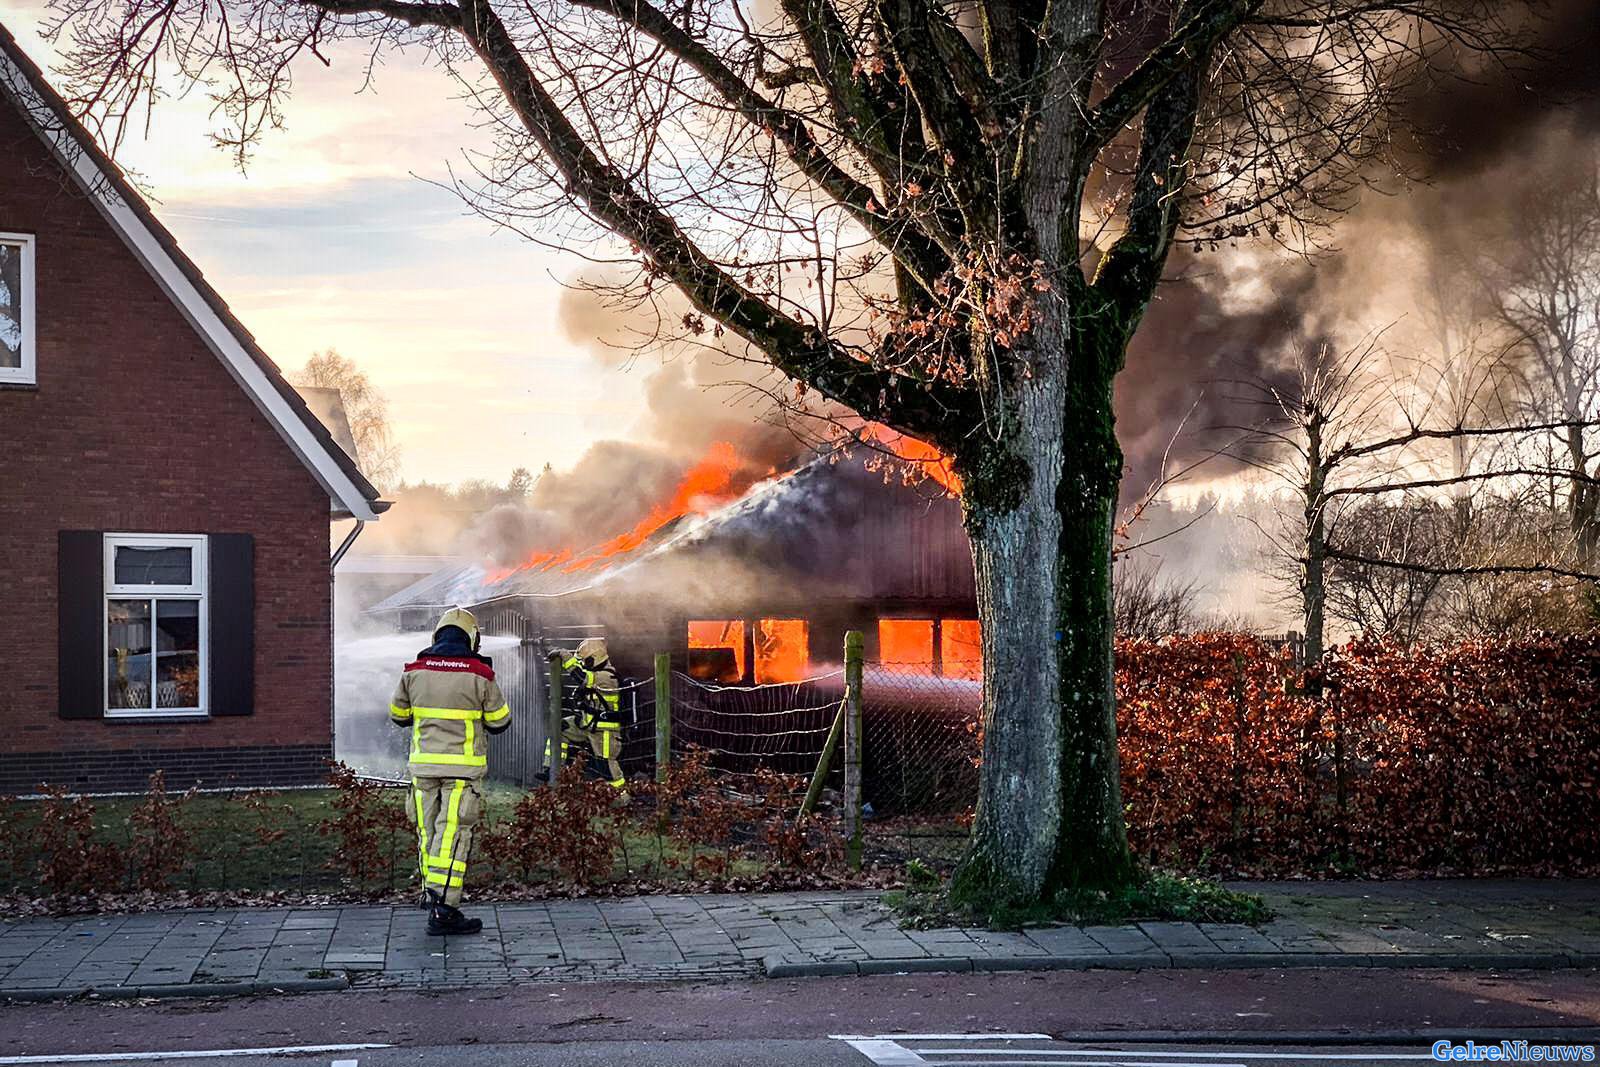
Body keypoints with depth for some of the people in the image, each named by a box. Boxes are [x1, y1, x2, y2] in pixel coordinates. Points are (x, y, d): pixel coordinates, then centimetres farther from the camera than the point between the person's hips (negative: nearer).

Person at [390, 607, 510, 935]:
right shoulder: (480, 673, -7)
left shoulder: (414, 670, 2)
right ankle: (442, 908, -9)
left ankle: (432, 894, 22)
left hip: (423, 764, 4)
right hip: (463, 766, -3)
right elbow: (500, 721, 2)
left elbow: (398, 715, 14)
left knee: (428, 832, 14)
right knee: (453, 835, -5)